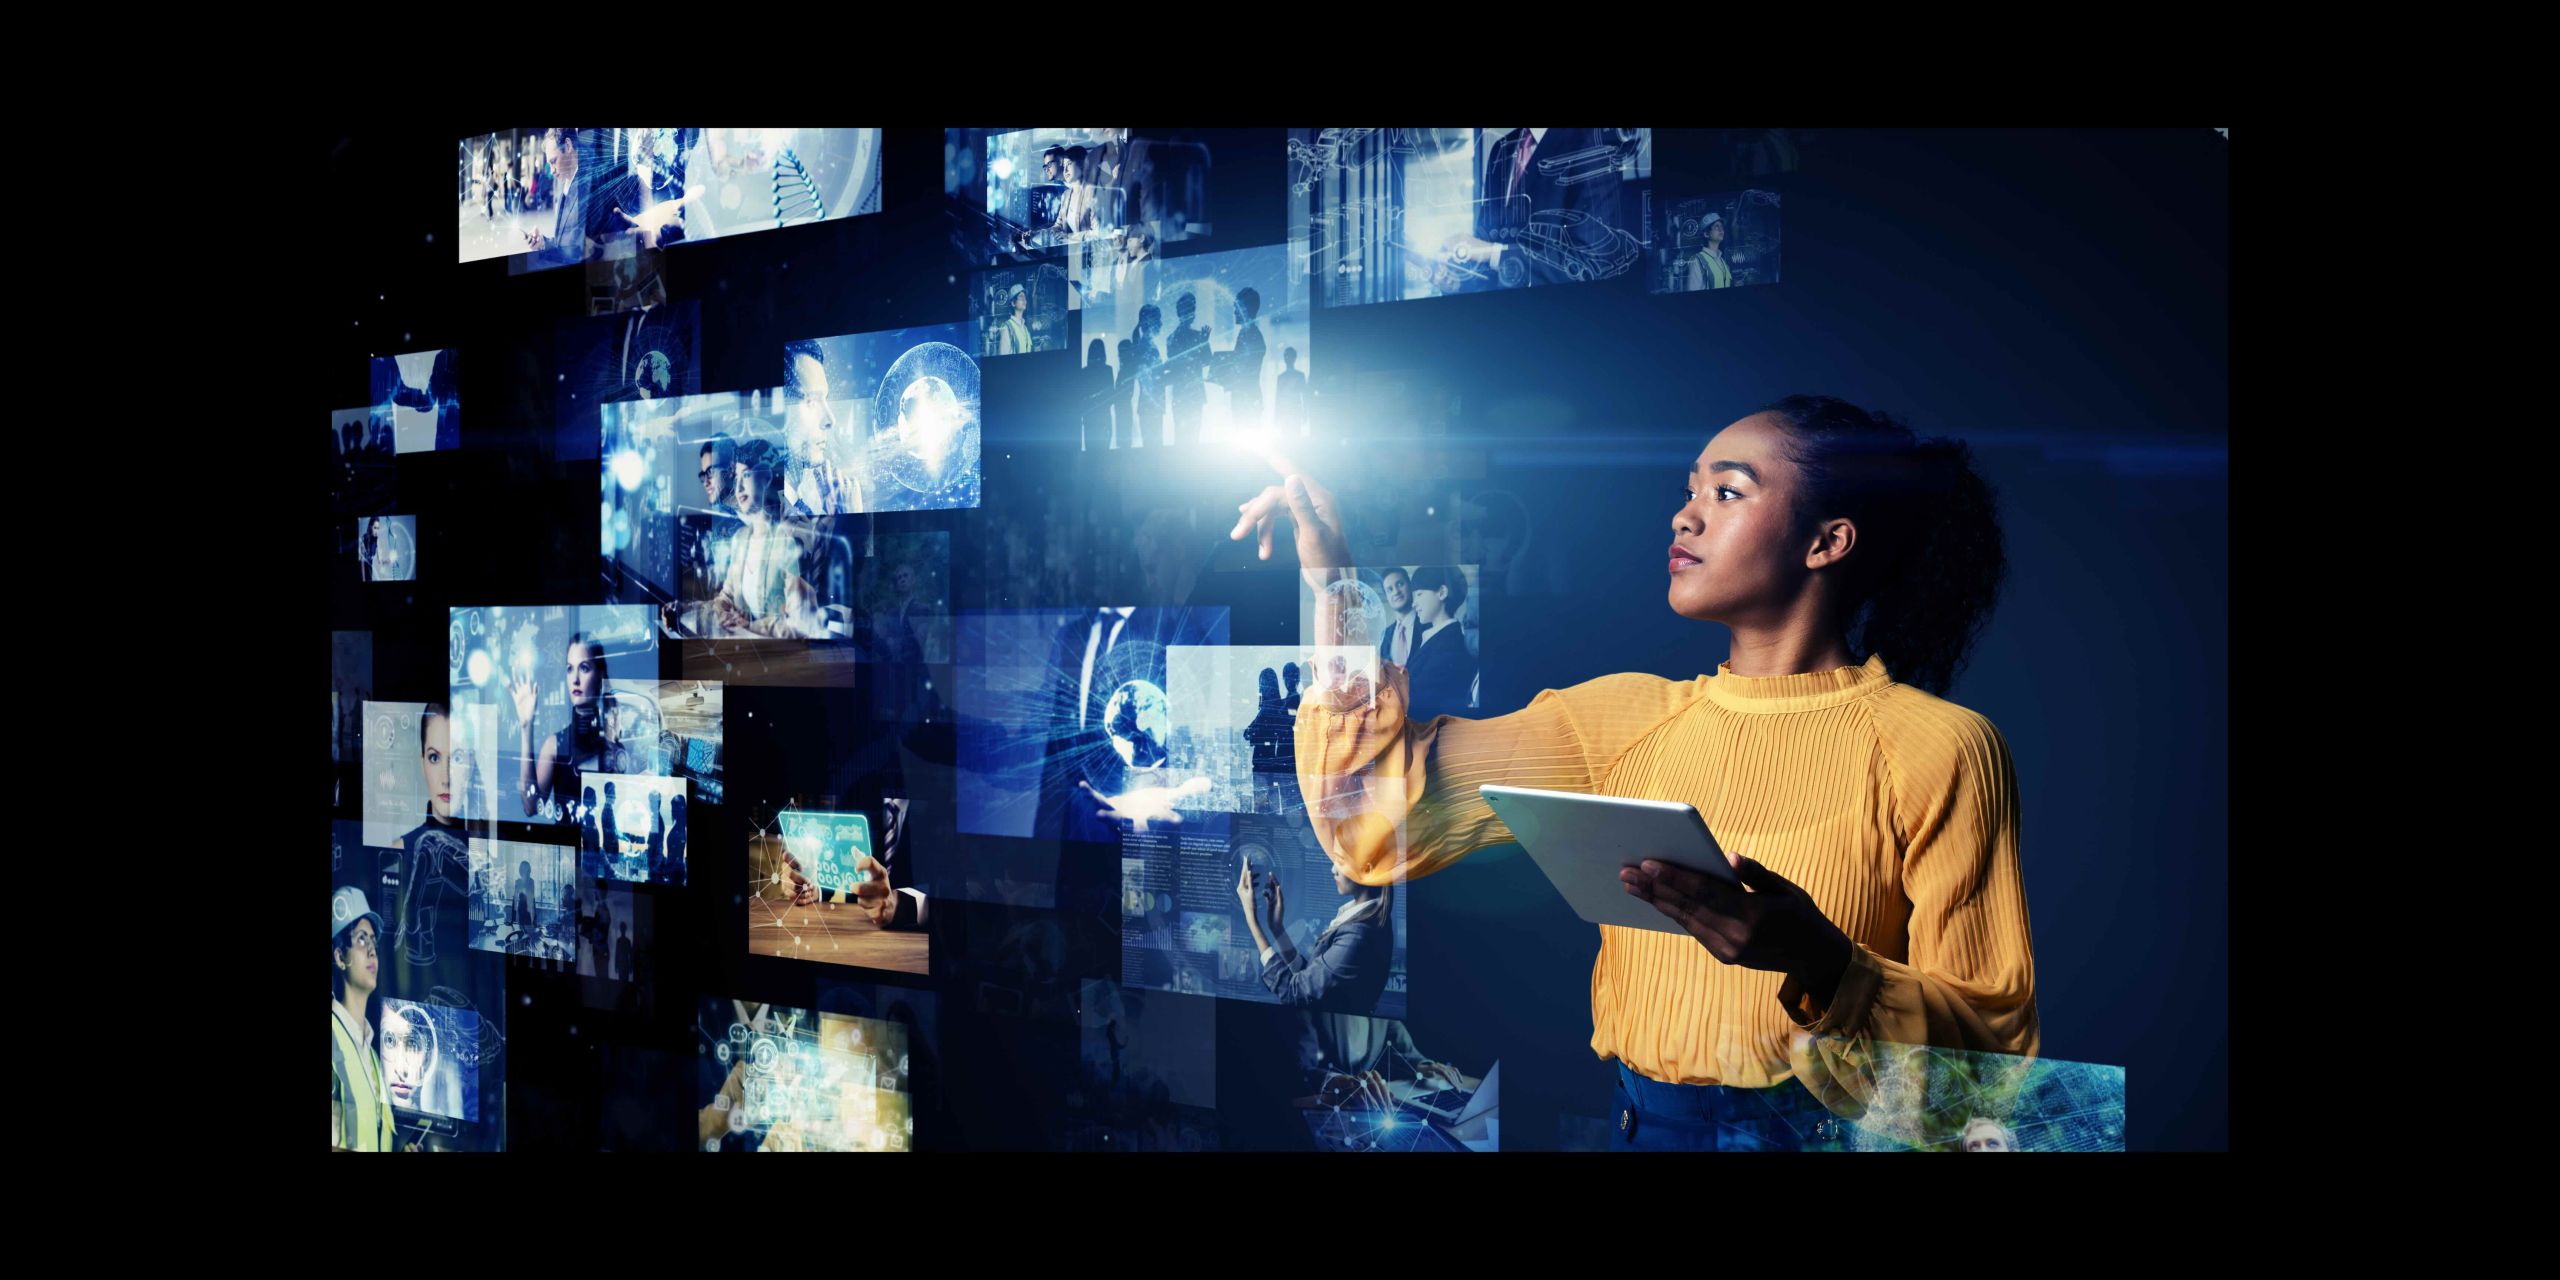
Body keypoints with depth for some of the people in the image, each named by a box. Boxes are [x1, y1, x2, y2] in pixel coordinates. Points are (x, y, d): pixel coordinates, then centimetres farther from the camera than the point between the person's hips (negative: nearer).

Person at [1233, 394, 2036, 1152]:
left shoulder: (1937, 748, -5)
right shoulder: (1627, 718, 7)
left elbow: (1995, 1038, -8)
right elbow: (1383, 808, 0)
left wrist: (1816, 962, -25)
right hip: (1638, 1124, 4)